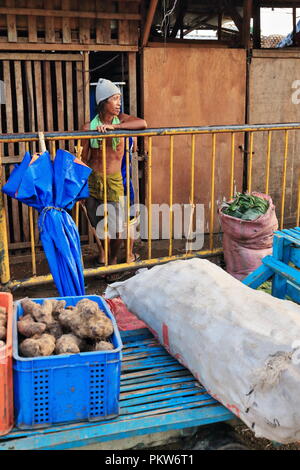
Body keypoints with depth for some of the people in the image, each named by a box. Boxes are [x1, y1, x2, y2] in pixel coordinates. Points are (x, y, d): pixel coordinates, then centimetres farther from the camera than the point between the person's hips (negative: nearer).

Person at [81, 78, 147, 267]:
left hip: (114, 180, 0)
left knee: (116, 226, -1)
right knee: (98, 224, 13)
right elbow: (85, 159, 0)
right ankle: (104, 249, 44)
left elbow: (143, 124, -23)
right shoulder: (89, 127, -5)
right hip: (92, 179, 0)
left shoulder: (121, 119, -3)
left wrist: (113, 126, -29)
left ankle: (113, 259, 26)